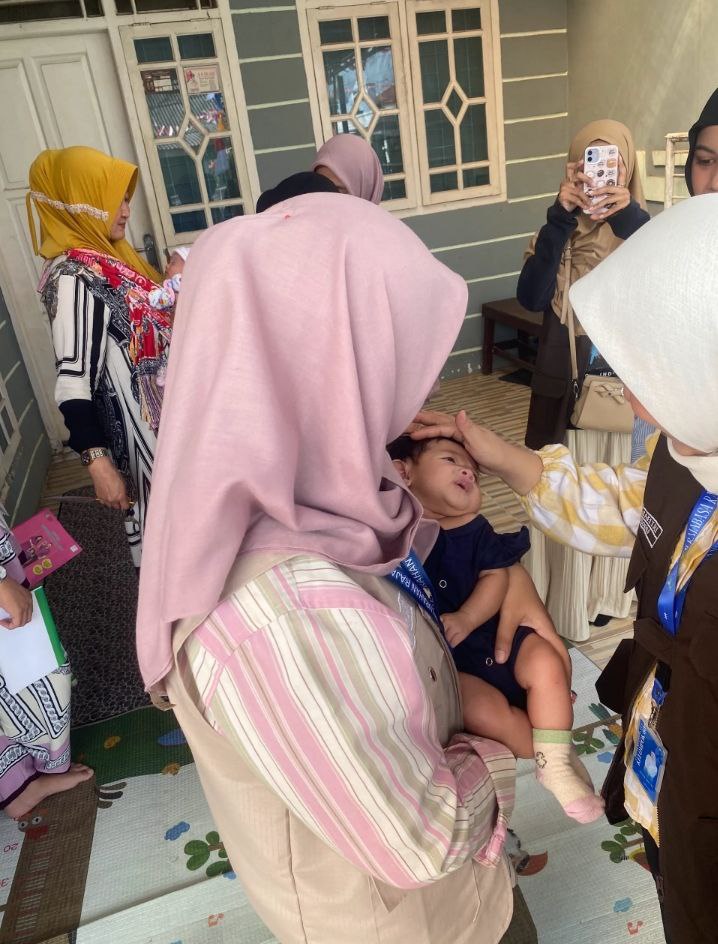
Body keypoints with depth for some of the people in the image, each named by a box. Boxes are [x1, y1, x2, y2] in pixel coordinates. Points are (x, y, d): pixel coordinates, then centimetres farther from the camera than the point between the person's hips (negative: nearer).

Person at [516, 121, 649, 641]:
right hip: (562, 386, -1)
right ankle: (558, 600, 24)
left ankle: (607, 594, 35)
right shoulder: (559, 232, -2)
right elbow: (531, 297, -19)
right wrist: (560, 218, -26)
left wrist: (630, 218, -30)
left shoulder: (641, 228, -1)